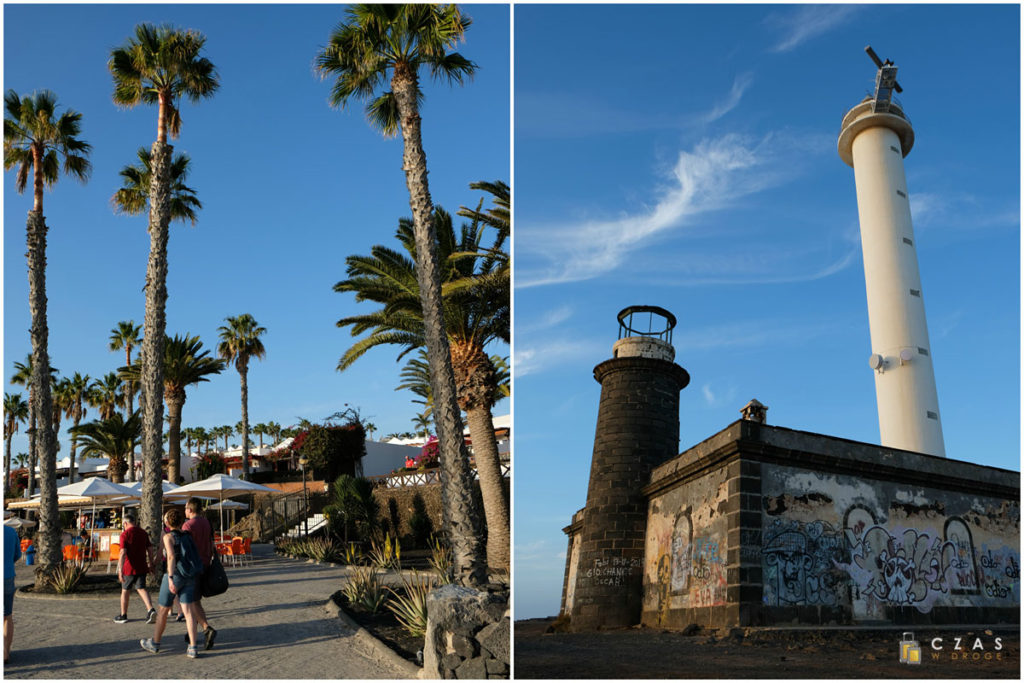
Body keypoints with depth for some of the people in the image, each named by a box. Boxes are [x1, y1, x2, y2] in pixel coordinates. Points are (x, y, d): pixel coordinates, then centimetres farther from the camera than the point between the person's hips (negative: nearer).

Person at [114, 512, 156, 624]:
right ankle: (150, 610, -16)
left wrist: (120, 571, -20)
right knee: (141, 588, 5)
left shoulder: (125, 534, -10)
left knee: (125, 591, 12)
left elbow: (123, 553, -18)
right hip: (142, 567, 4)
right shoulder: (143, 532, 8)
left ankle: (123, 615, 23)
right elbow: (150, 549, 10)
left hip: (129, 568, -4)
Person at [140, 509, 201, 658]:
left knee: (163, 611, 14)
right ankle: (192, 648, -7)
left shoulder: (168, 537, -8)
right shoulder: (188, 536, 9)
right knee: (188, 611, 1)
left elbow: (171, 557, -20)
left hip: (174, 576, -5)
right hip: (189, 577, 5)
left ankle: (154, 643, 31)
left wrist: (170, 578, -26)